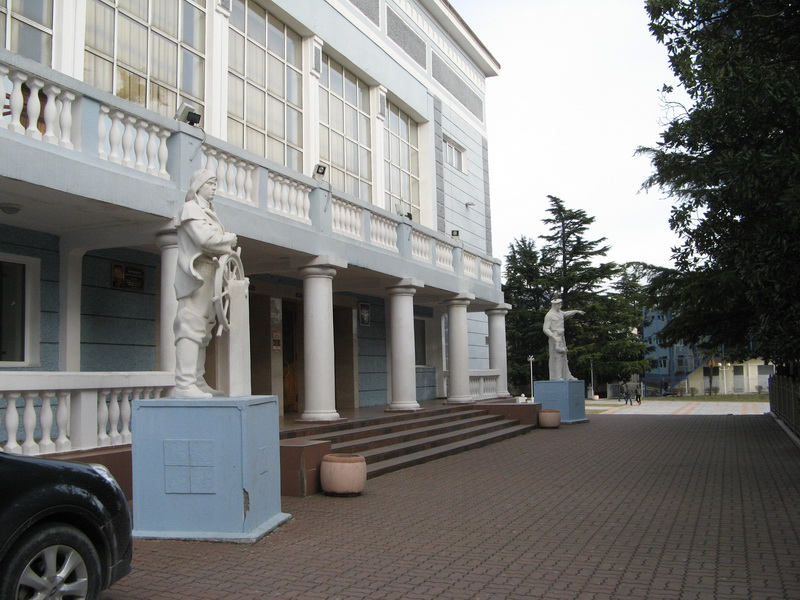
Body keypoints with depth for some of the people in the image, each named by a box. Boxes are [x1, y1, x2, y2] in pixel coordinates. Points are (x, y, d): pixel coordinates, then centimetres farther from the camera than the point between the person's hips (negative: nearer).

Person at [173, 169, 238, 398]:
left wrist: (226, 243, 0)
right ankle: (184, 384, -20)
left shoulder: (207, 211, 26)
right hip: (196, 274, -10)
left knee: (202, 329, 8)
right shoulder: (191, 208, -3)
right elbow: (205, 238, -17)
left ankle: (198, 382, 10)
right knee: (191, 325, -15)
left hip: (208, 275, 10)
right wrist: (230, 240, -2)